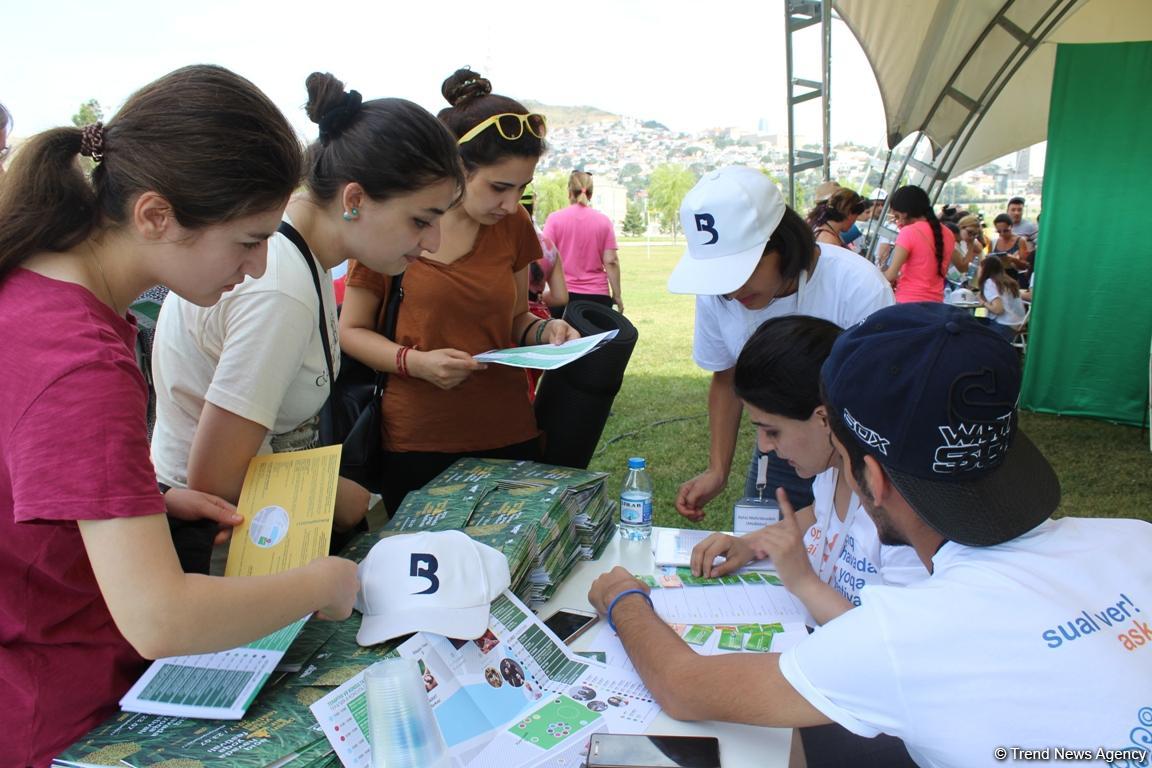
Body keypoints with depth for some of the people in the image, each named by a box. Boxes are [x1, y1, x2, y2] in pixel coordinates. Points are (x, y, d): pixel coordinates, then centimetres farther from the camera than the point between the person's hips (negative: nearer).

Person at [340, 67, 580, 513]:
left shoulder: (514, 224, 3)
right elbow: (352, 330, -1)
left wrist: (544, 330, -7)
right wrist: (416, 361, -17)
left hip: (510, 437, 3)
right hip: (417, 444, -3)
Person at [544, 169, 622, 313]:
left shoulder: (555, 218, 0)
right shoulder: (603, 221, 2)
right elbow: (611, 261, -2)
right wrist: (617, 295, 4)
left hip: (564, 294, -1)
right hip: (598, 295, 1)